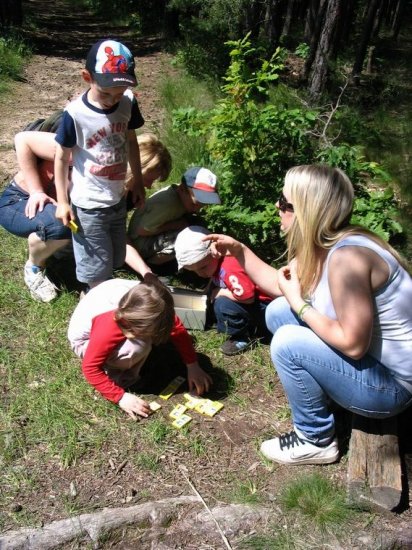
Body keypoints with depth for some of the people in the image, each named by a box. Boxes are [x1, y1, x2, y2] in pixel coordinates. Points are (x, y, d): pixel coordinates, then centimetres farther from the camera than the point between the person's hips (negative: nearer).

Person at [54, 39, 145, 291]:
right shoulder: (75, 114, -21)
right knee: (96, 267, 7)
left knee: (116, 260, 20)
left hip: (118, 199, 5)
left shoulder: (128, 103, -9)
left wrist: (138, 180, 14)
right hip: (88, 206, -5)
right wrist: (62, 202, -8)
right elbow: (61, 157, -10)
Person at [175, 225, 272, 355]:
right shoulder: (214, 262, -3)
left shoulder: (230, 268, -32)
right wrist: (213, 292, -6)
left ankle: (245, 336, -4)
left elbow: (248, 297, -34)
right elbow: (215, 285, 14)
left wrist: (220, 292, -22)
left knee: (223, 304, -27)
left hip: (263, 307, -10)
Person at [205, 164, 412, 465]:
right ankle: (319, 392, 18)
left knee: (288, 342, -23)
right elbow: (281, 285, 8)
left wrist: (298, 303, -19)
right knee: (278, 311, 4)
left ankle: (316, 441, 0)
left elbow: (352, 344, -30)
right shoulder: (322, 246, -3)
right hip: (365, 358, 9)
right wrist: (239, 250, 2)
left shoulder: (346, 257, -32)